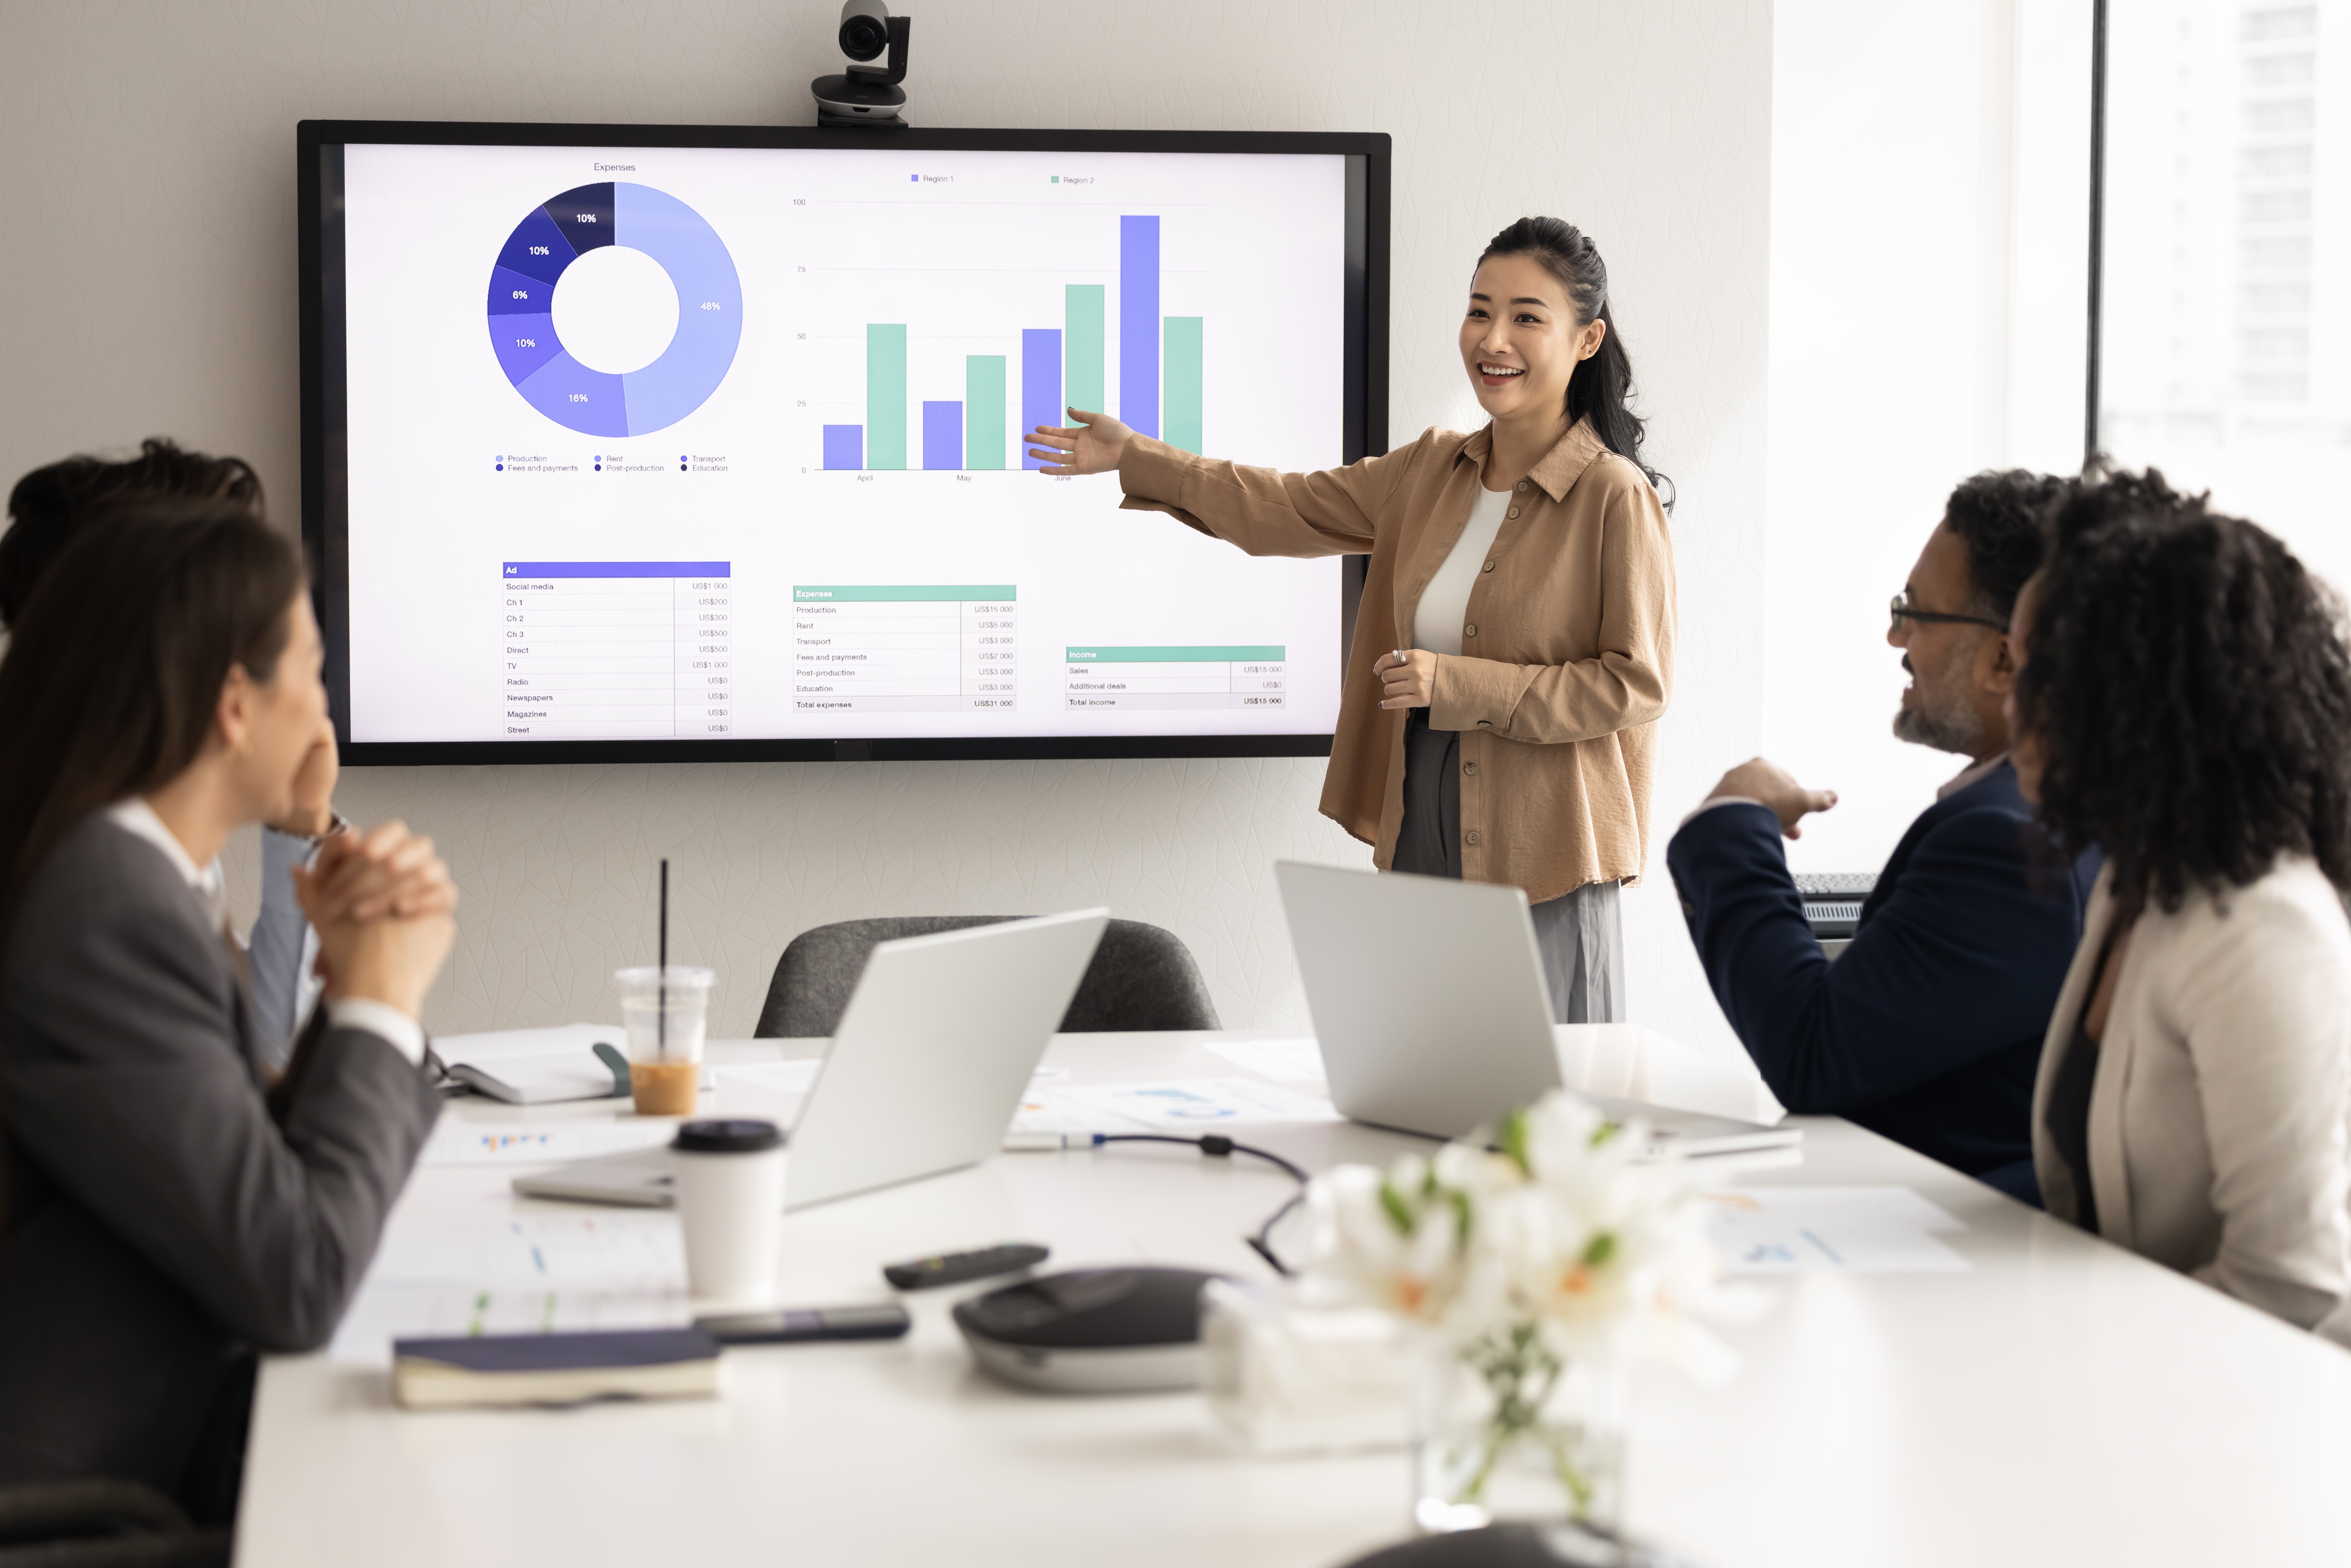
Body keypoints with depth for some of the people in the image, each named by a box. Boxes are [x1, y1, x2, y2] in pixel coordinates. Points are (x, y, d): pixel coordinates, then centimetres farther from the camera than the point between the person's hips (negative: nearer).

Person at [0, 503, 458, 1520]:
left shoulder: (142, 879, 9)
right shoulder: (106, 917, -20)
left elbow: (260, 1163, 15)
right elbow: (299, 1284, -20)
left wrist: (357, 983, 1)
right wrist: (379, 998, -8)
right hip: (97, 1504, -9)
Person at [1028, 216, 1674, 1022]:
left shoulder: (1615, 499, -10)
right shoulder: (1432, 472, 10)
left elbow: (1636, 685, -13)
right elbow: (1292, 509, 21)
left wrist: (1459, 685, -16)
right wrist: (1136, 458, 21)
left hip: (1544, 861, -6)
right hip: (1420, 841, 6)